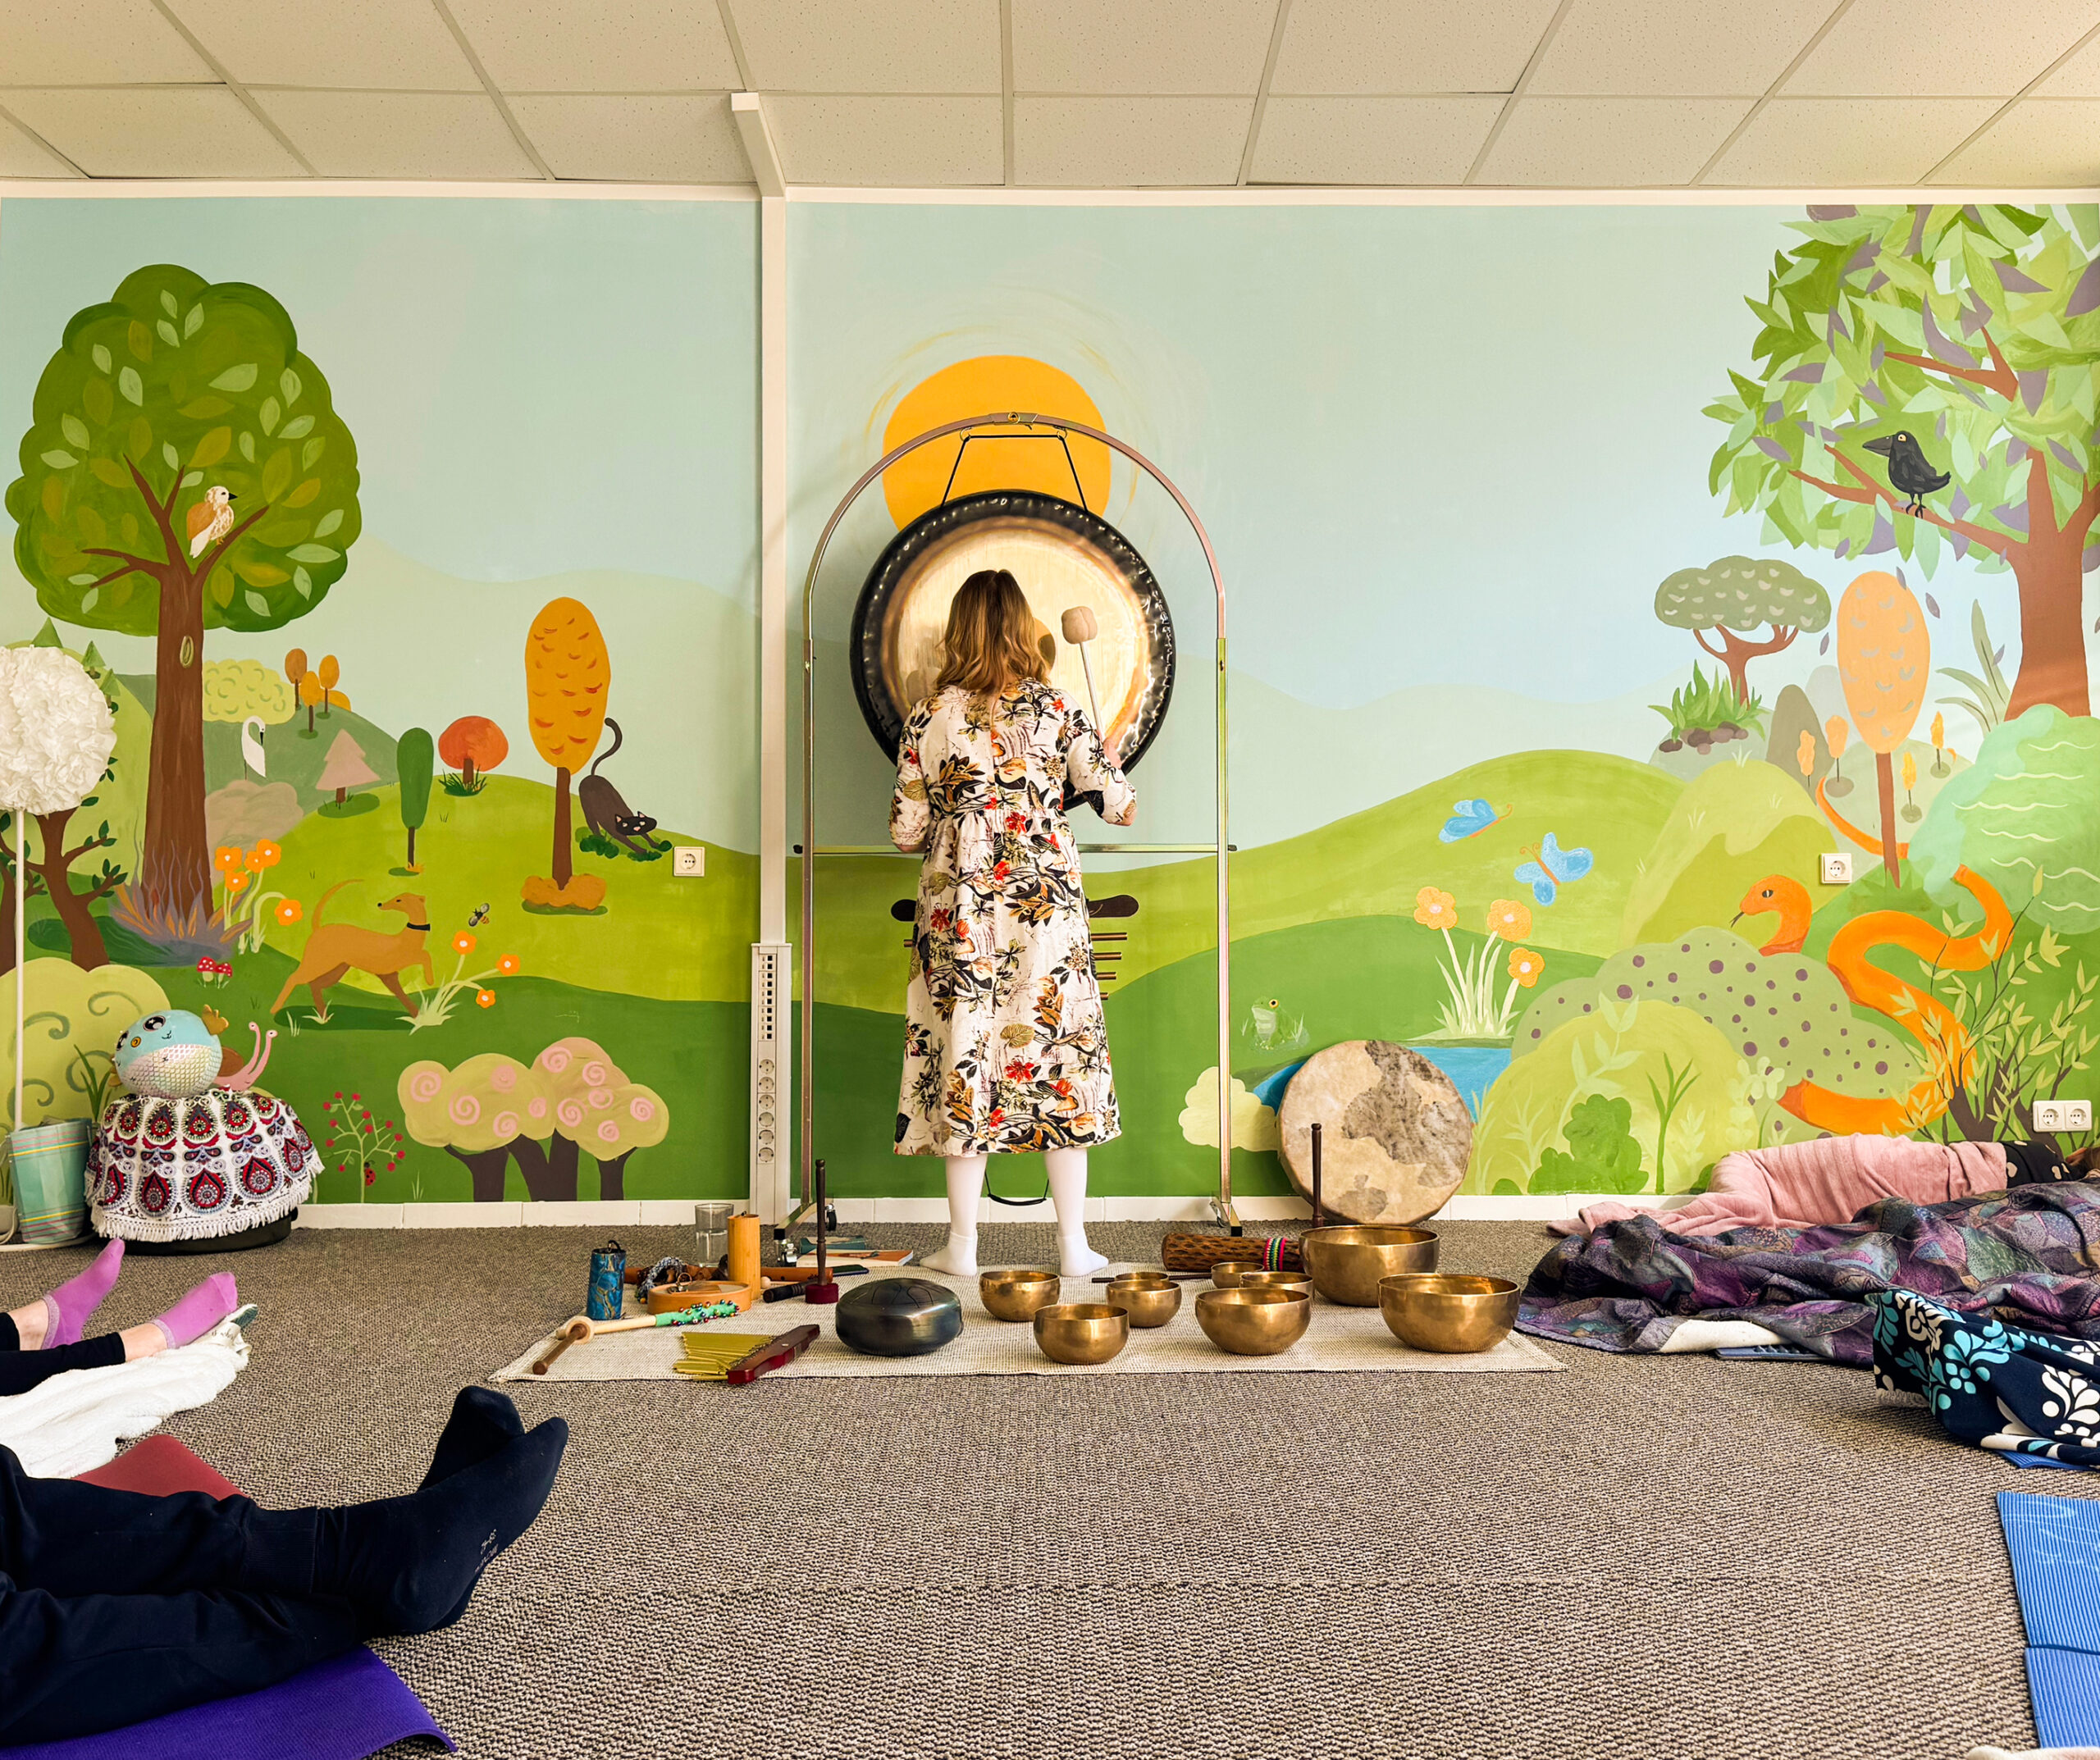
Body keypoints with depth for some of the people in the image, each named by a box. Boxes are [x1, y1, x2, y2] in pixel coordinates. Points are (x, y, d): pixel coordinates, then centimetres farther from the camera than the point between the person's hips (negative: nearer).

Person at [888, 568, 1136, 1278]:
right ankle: (1073, 1245, 11)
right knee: (1057, 1051, 6)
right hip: (1046, 904, 0)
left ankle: (962, 1245, 13)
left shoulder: (931, 715, -2)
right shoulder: (1056, 708, -2)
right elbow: (1119, 804, 0)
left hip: (960, 907, 0)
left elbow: (905, 832, 0)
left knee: (964, 1057, 7)